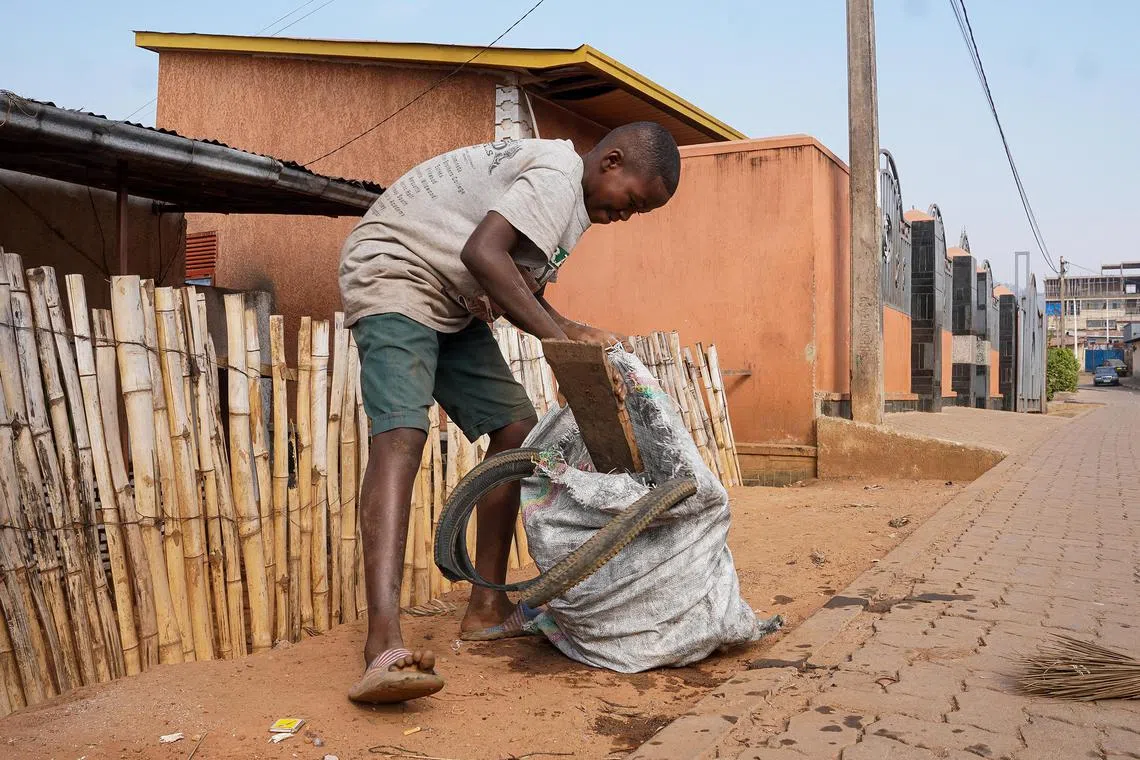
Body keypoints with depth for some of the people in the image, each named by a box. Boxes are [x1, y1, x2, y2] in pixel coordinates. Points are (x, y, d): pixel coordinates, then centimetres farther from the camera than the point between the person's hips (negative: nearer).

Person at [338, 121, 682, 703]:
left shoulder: (572, 202, 13)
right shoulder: (558, 174, -19)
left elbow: (525, 290, 10)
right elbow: (483, 252, -34)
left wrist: (573, 330, -7)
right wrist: (558, 335, -32)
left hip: (450, 302, 10)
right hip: (392, 271, -10)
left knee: (516, 428, 3)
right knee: (402, 433, -28)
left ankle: (487, 609, 9)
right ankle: (384, 648, -39)